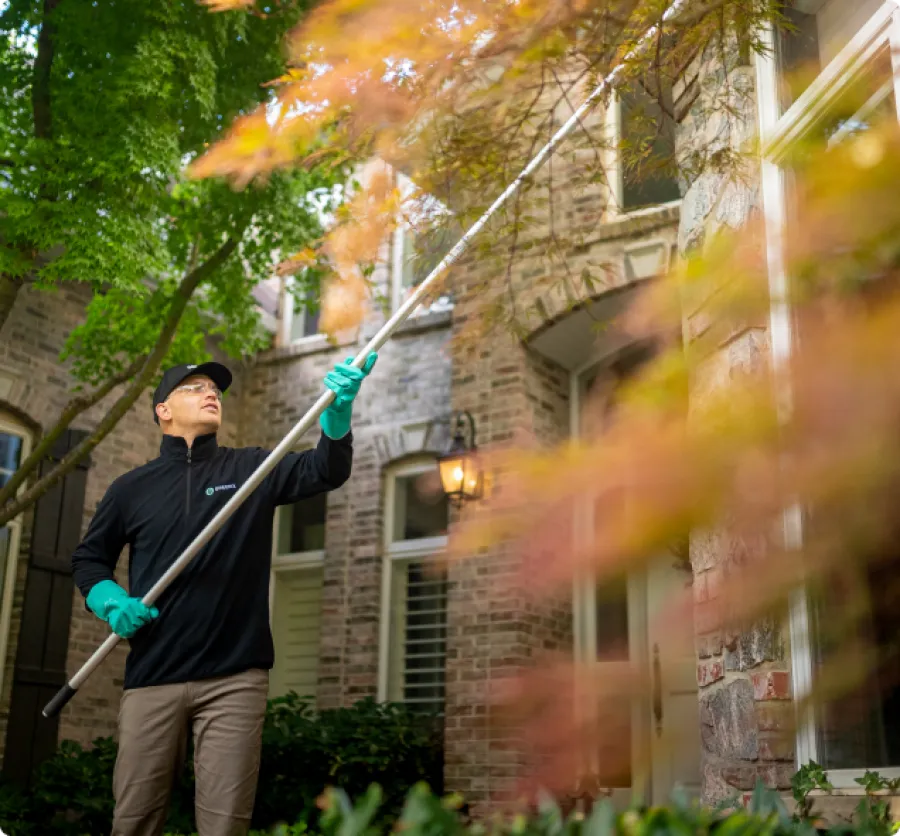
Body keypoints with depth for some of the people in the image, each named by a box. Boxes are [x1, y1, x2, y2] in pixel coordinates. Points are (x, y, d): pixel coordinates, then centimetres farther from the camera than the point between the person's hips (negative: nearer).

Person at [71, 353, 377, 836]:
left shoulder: (252, 468, 8)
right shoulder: (131, 488, 11)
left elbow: (326, 470, -7)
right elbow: (88, 558, 20)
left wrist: (337, 409, -27)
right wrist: (112, 602, -2)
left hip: (235, 676, -1)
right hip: (152, 676, 1)